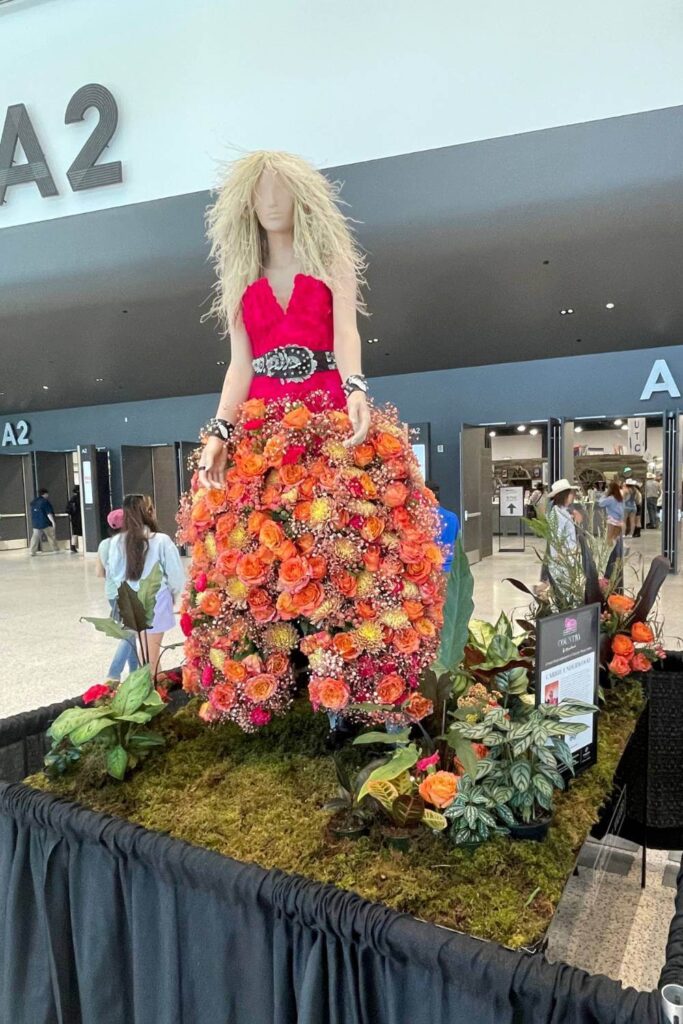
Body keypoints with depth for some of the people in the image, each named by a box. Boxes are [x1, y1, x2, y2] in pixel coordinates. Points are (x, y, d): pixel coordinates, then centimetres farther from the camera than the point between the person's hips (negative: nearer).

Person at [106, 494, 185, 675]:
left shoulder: (117, 541, -8)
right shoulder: (161, 540, -17)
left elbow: (112, 573, 2)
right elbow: (175, 574, -10)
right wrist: (173, 595, 10)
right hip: (156, 602, -3)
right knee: (152, 654, 9)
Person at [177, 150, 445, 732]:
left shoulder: (332, 263, 13)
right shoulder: (241, 280, 20)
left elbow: (346, 331, -5)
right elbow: (240, 365, 11)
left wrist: (355, 389, -26)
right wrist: (219, 432, -2)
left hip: (330, 416, -2)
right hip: (261, 425, 3)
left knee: (343, 549, -13)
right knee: (253, 557, -5)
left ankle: (344, 684, -4)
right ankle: (255, 688, 5)